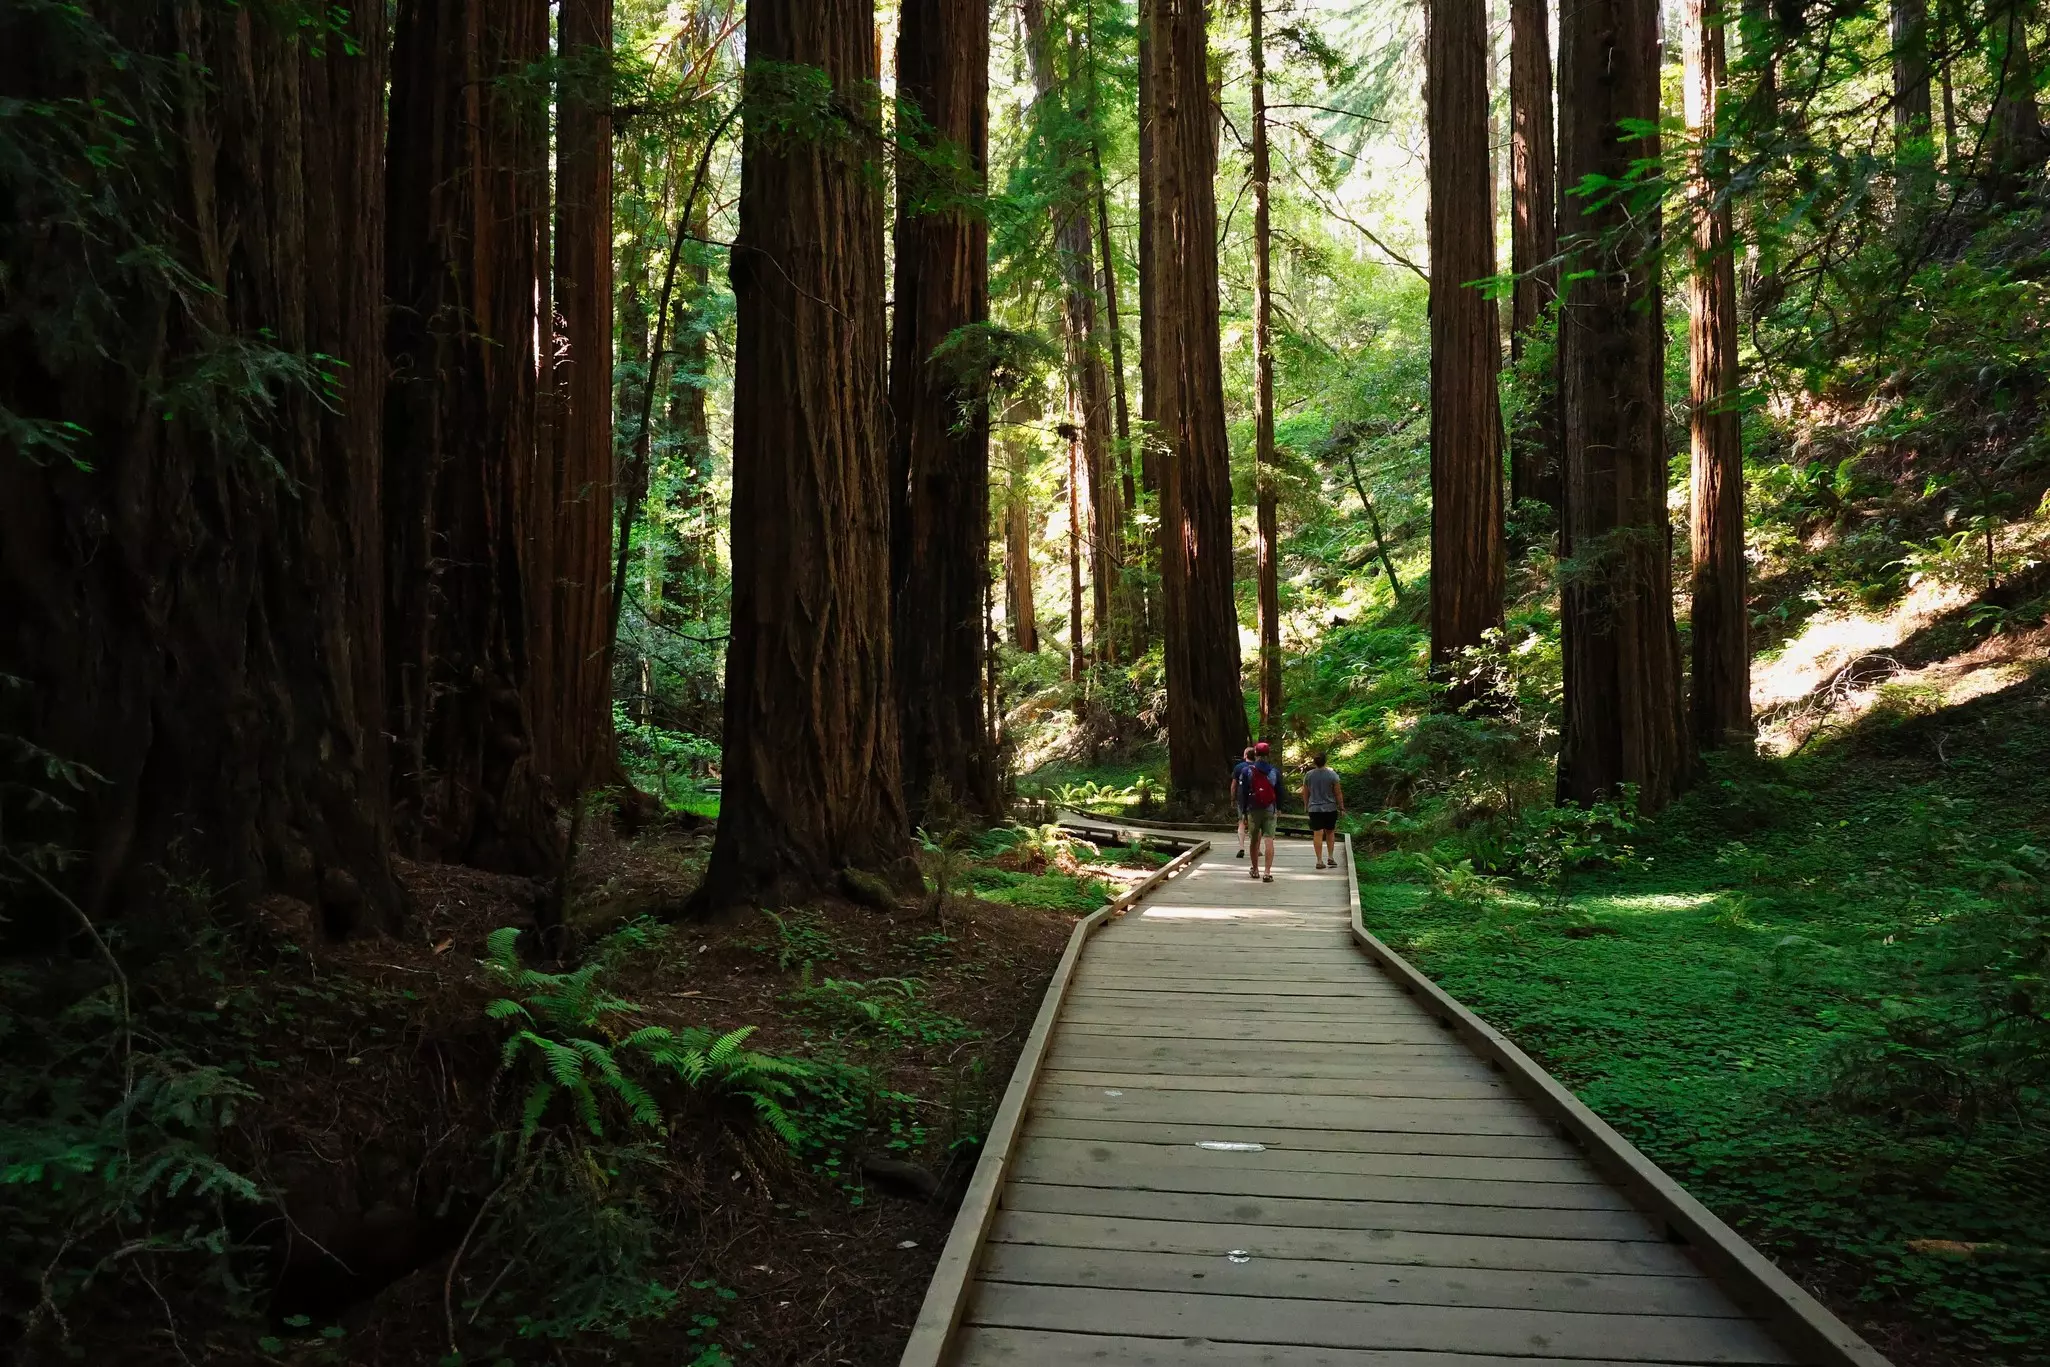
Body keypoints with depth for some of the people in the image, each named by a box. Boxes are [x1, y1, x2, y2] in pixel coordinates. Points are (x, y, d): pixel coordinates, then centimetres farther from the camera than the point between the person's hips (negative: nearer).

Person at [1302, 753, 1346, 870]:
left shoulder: (1308, 775, -2)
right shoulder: (1332, 774, -8)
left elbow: (1305, 793, 6)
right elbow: (1338, 793, -4)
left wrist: (1306, 806, 20)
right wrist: (1341, 808, 4)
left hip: (1314, 809, 0)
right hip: (1330, 808, 0)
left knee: (1317, 834, 0)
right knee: (1330, 832, 16)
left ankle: (1320, 860, -2)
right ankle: (1330, 857, 14)